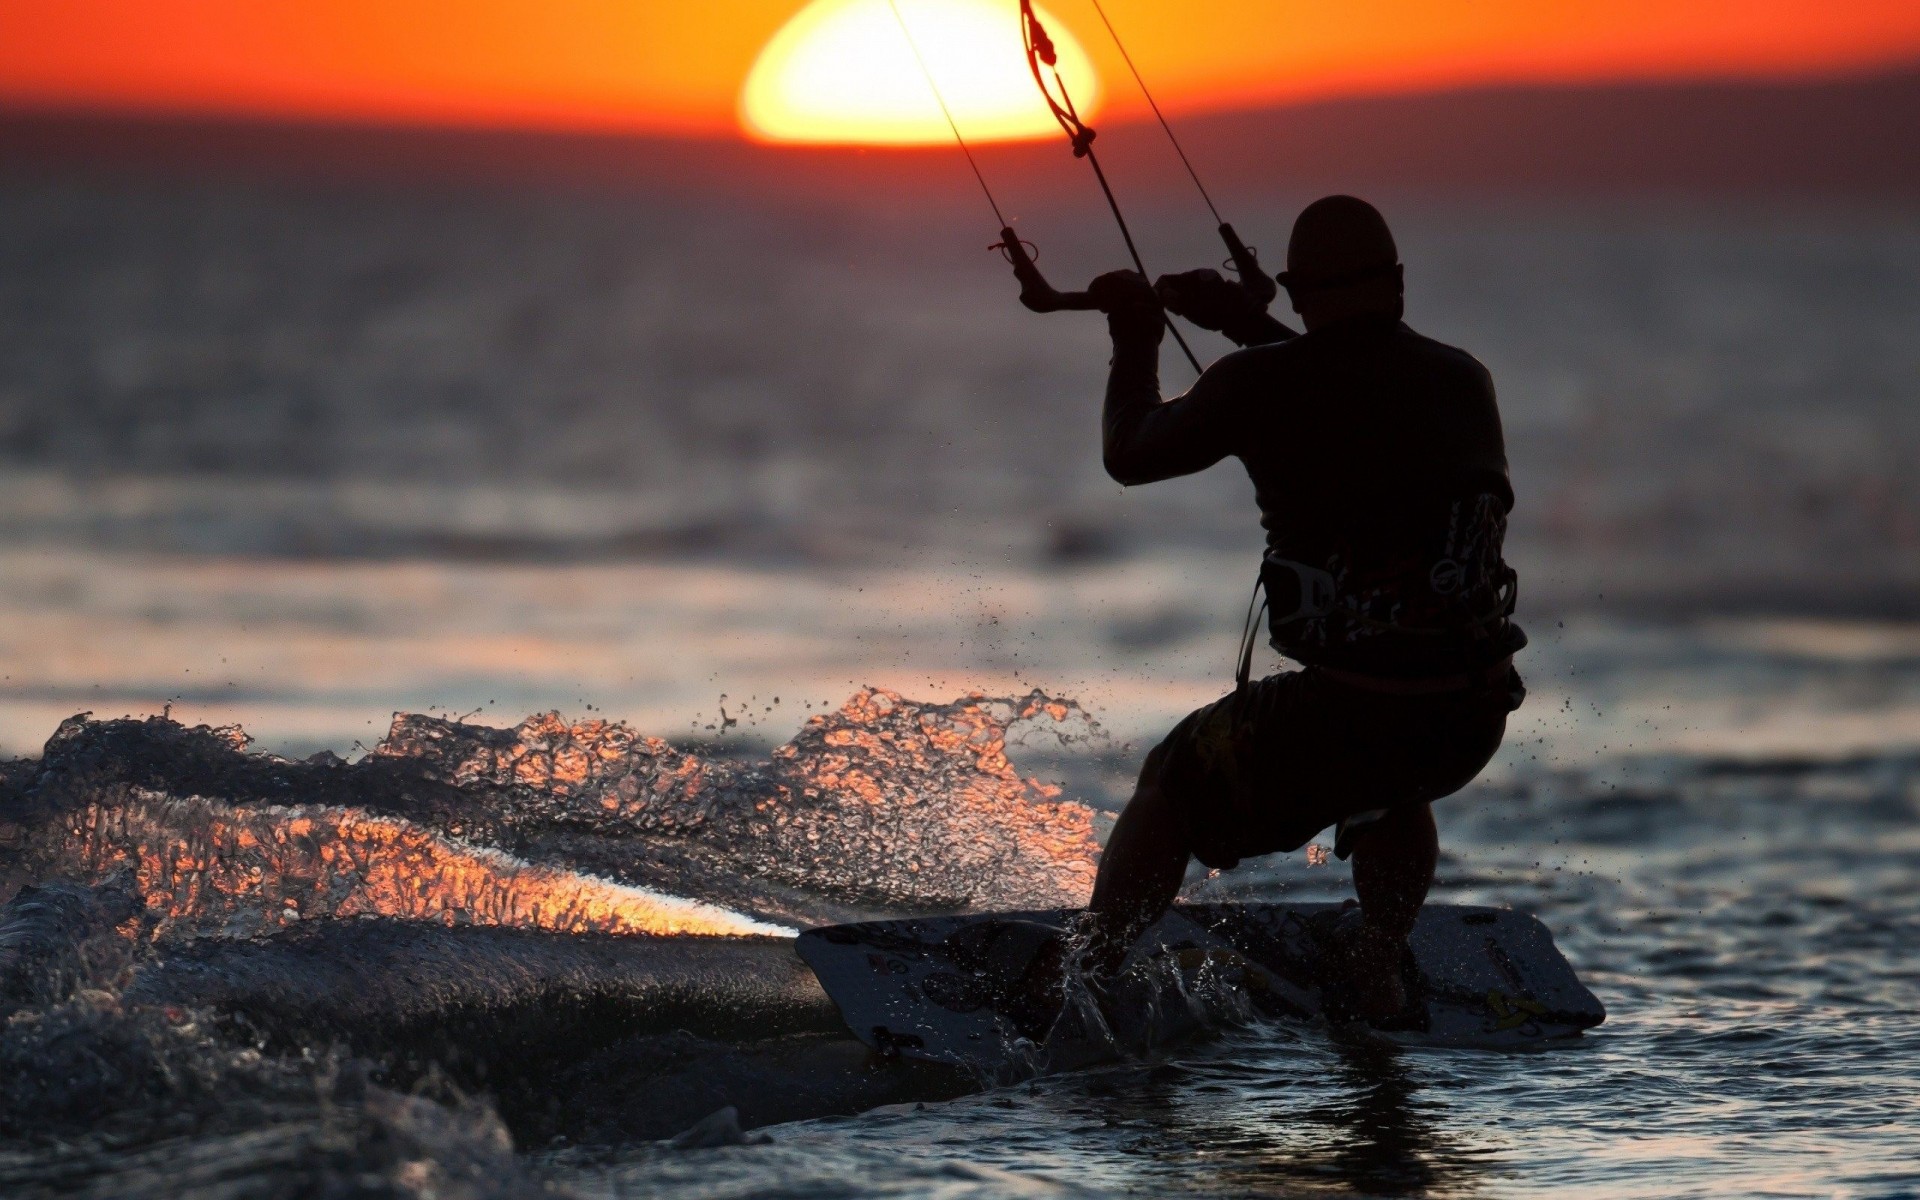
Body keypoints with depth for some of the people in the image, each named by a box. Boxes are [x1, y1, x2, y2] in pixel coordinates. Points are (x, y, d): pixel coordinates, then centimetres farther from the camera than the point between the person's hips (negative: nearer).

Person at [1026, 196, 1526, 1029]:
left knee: (1172, 784, 23)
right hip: (1474, 715, 4)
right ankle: (1380, 972, 32)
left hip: (1340, 713, -4)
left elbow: (1129, 455, 12)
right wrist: (1246, 324, 39)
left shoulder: (1266, 385, -5)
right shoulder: (1462, 380, 8)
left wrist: (1135, 343, 29)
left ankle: (1082, 981, 23)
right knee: (1393, 782, 41)